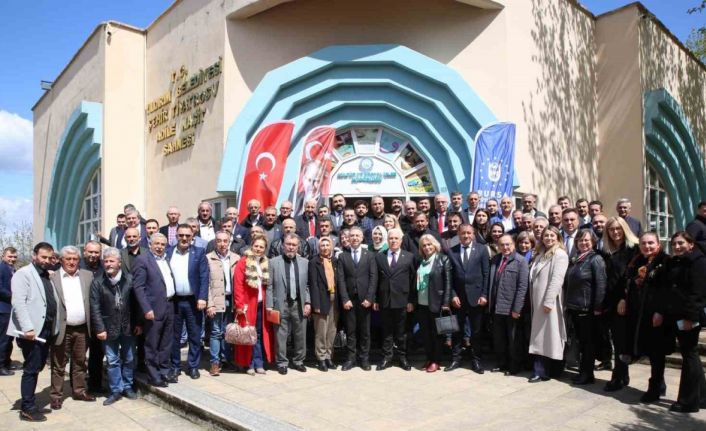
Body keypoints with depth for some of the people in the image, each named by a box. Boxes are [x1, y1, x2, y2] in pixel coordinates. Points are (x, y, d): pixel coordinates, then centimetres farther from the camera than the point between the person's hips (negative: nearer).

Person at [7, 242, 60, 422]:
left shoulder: (48, 276, 16)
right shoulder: (23, 274, -7)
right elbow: (18, 303, -17)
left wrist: (53, 327, 8)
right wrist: (27, 328, -24)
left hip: (47, 329, 7)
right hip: (32, 330, -7)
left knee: (37, 368, 13)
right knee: (31, 370, -1)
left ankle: (28, 403, 24)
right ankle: (28, 409, 8)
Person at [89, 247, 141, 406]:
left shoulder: (129, 279, -4)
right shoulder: (97, 282, -7)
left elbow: (135, 303, 0)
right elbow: (95, 308, -7)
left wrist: (138, 323, -1)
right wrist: (100, 328, -11)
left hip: (128, 327, 1)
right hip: (109, 328, -1)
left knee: (129, 359, 13)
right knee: (112, 361, 7)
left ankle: (127, 387, 28)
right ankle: (116, 390, 19)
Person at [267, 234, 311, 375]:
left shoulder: (305, 263, 8)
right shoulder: (274, 262, 0)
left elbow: (308, 285, 10)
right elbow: (269, 286, -2)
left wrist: (308, 302, 1)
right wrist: (269, 305, -6)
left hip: (299, 305, 3)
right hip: (281, 305, -2)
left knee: (300, 336, 9)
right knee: (280, 336, 4)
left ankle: (298, 361, 25)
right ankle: (282, 363, 18)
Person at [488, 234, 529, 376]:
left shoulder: (520, 261, -9)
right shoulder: (494, 260, 9)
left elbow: (522, 286, -15)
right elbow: (490, 282, 11)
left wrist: (516, 308, -19)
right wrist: (490, 303, 5)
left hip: (512, 308, -5)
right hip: (497, 307, 5)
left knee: (513, 340, 9)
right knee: (498, 339, 15)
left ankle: (514, 366, 23)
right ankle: (502, 363, 30)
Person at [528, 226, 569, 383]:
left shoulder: (560, 254, -8)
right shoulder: (541, 254, 18)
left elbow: (557, 280, -17)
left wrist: (548, 301, -21)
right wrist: (534, 301, 10)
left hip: (549, 302, -8)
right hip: (538, 301, 8)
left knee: (548, 335, -2)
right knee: (539, 335, 8)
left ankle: (541, 371, 2)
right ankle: (540, 371, 13)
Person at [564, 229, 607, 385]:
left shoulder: (596, 259, -8)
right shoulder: (574, 259, 12)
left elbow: (601, 284, -15)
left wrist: (598, 307, -19)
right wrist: (568, 303, 11)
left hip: (588, 308, -7)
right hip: (575, 307, 7)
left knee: (589, 341, 3)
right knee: (581, 340, 13)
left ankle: (587, 374, 11)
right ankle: (583, 371, 22)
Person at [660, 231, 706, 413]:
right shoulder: (673, 263, 16)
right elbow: (668, 290, 17)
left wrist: (690, 316, -22)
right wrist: (661, 311, 10)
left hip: (689, 317, -8)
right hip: (676, 316, 8)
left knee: (689, 355, -2)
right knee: (690, 355, 15)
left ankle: (689, 401, 6)